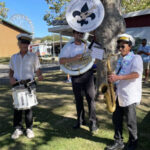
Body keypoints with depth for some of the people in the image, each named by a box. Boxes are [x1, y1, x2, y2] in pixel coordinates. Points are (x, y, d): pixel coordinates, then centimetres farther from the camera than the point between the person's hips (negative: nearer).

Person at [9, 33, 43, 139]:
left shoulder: (33, 56, 3)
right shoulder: (14, 57, 11)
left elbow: (37, 69, 3)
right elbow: (11, 70, 18)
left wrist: (40, 76, -18)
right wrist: (11, 78, -2)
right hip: (17, 84, 2)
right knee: (17, 106, 5)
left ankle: (29, 129, 17)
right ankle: (18, 129, 20)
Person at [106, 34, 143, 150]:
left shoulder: (136, 58, -8)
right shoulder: (120, 60, 16)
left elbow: (136, 74, -23)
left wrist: (118, 77, -28)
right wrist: (112, 78, 6)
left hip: (129, 96, -7)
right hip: (119, 94, 7)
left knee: (130, 122, 6)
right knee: (116, 118, 12)